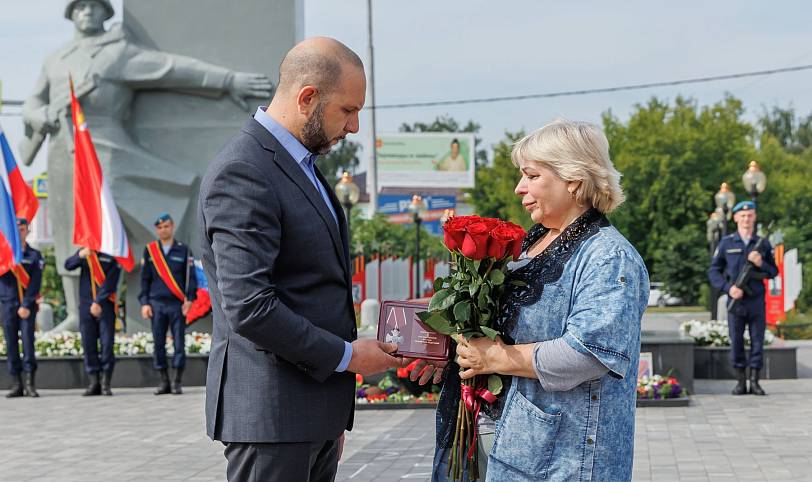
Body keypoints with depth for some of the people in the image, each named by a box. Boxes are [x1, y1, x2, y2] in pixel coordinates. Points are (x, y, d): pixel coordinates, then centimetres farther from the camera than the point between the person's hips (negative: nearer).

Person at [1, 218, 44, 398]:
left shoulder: (35, 255, 5)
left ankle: (30, 382, -9)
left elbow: (35, 284, -2)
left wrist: (26, 305, -11)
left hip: (27, 305, -2)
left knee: (28, 340, -11)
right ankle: (17, 384, 4)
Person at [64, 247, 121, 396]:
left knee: (107, 344, -7)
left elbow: (110, 283, -7)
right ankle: (94, 383, 6)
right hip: (86, 305, 3)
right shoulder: (84, 252, 13)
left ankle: (106, 383, -2)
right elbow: (68, 265, -3)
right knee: (88, 345, 2)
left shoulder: (111, 256, 1)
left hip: (105, 305, -3)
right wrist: (80, 255, -22)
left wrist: (99, 302, -15)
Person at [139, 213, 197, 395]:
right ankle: (164, 382, 10)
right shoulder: (149, 250, 10)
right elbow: (145, 278, 11)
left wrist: (189, 298, -6)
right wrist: (144, 303, 3)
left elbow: (191, 276, 6)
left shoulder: (183, 250, 6)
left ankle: (177, 382, 3)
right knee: (159, 344, 2)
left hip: (177, 304, -2)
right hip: (157, 304, 2)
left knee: (179, 344, -3)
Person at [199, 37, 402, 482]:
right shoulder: (242, 172, -15)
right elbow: (248, 307, -23)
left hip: (317, 412, 9)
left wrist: (333, 417, 18)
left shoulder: (301, 165, 16)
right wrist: (345, 355, -13)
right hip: (271, 413, -9)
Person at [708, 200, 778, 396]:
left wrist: (761, 264, -9)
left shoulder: (763, 244, 8)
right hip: (735, 300, -1)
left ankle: (755, 381, 8)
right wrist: (728, 288, -10)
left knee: (758, 341, 1)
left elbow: (774, 272, 12)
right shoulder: (726, 243, 4)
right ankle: (740, 381, 10)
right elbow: (713, 271, 4)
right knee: (736, 342, 1)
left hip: (757, 301, 1)